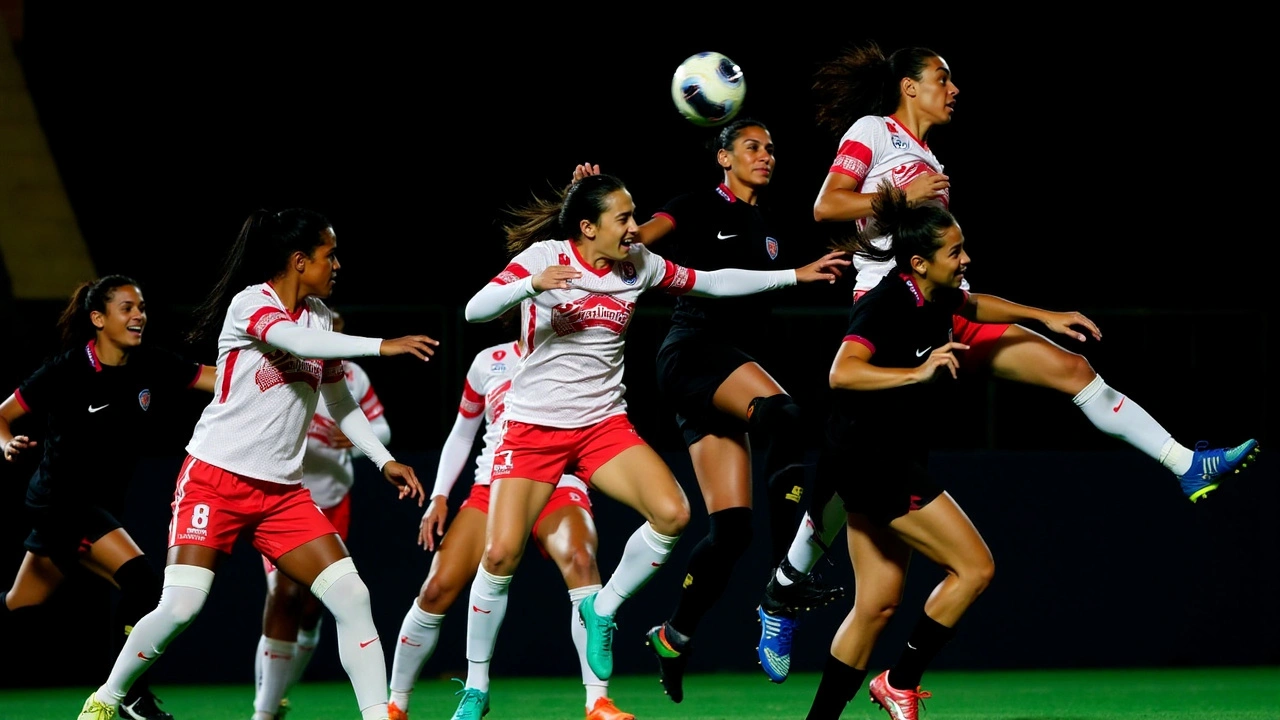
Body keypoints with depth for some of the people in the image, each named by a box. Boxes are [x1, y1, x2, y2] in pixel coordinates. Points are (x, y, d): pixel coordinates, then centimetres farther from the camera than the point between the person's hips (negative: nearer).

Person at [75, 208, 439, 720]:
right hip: (215, 480, -6)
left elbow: (338, 399, 21)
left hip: (282, 493, 6)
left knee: (352, 597, -9)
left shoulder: (318, 315, 11)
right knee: (179, 609, -15)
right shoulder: (249, 303, -11)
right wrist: (379, 346, -36)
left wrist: (384, 460, 13)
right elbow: (297, 341, -32)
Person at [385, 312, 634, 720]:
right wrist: (439, 497, 11)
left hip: (558, 487, -2)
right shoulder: (489, 362, 12)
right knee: (437, 590, -10)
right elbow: (461, 434, 21)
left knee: (580, 561, -33)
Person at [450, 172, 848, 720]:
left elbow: (713, 282, 13)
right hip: (533, 426, -4)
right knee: (500, 555, -14)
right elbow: (476, 310, -21)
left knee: (672, 513, -20)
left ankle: (602, 610, 4)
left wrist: (794, 276, 13)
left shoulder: (640, 264, 2)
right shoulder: (544, 257, -11)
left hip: (604, 423, 4)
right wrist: (532, 285, -39)